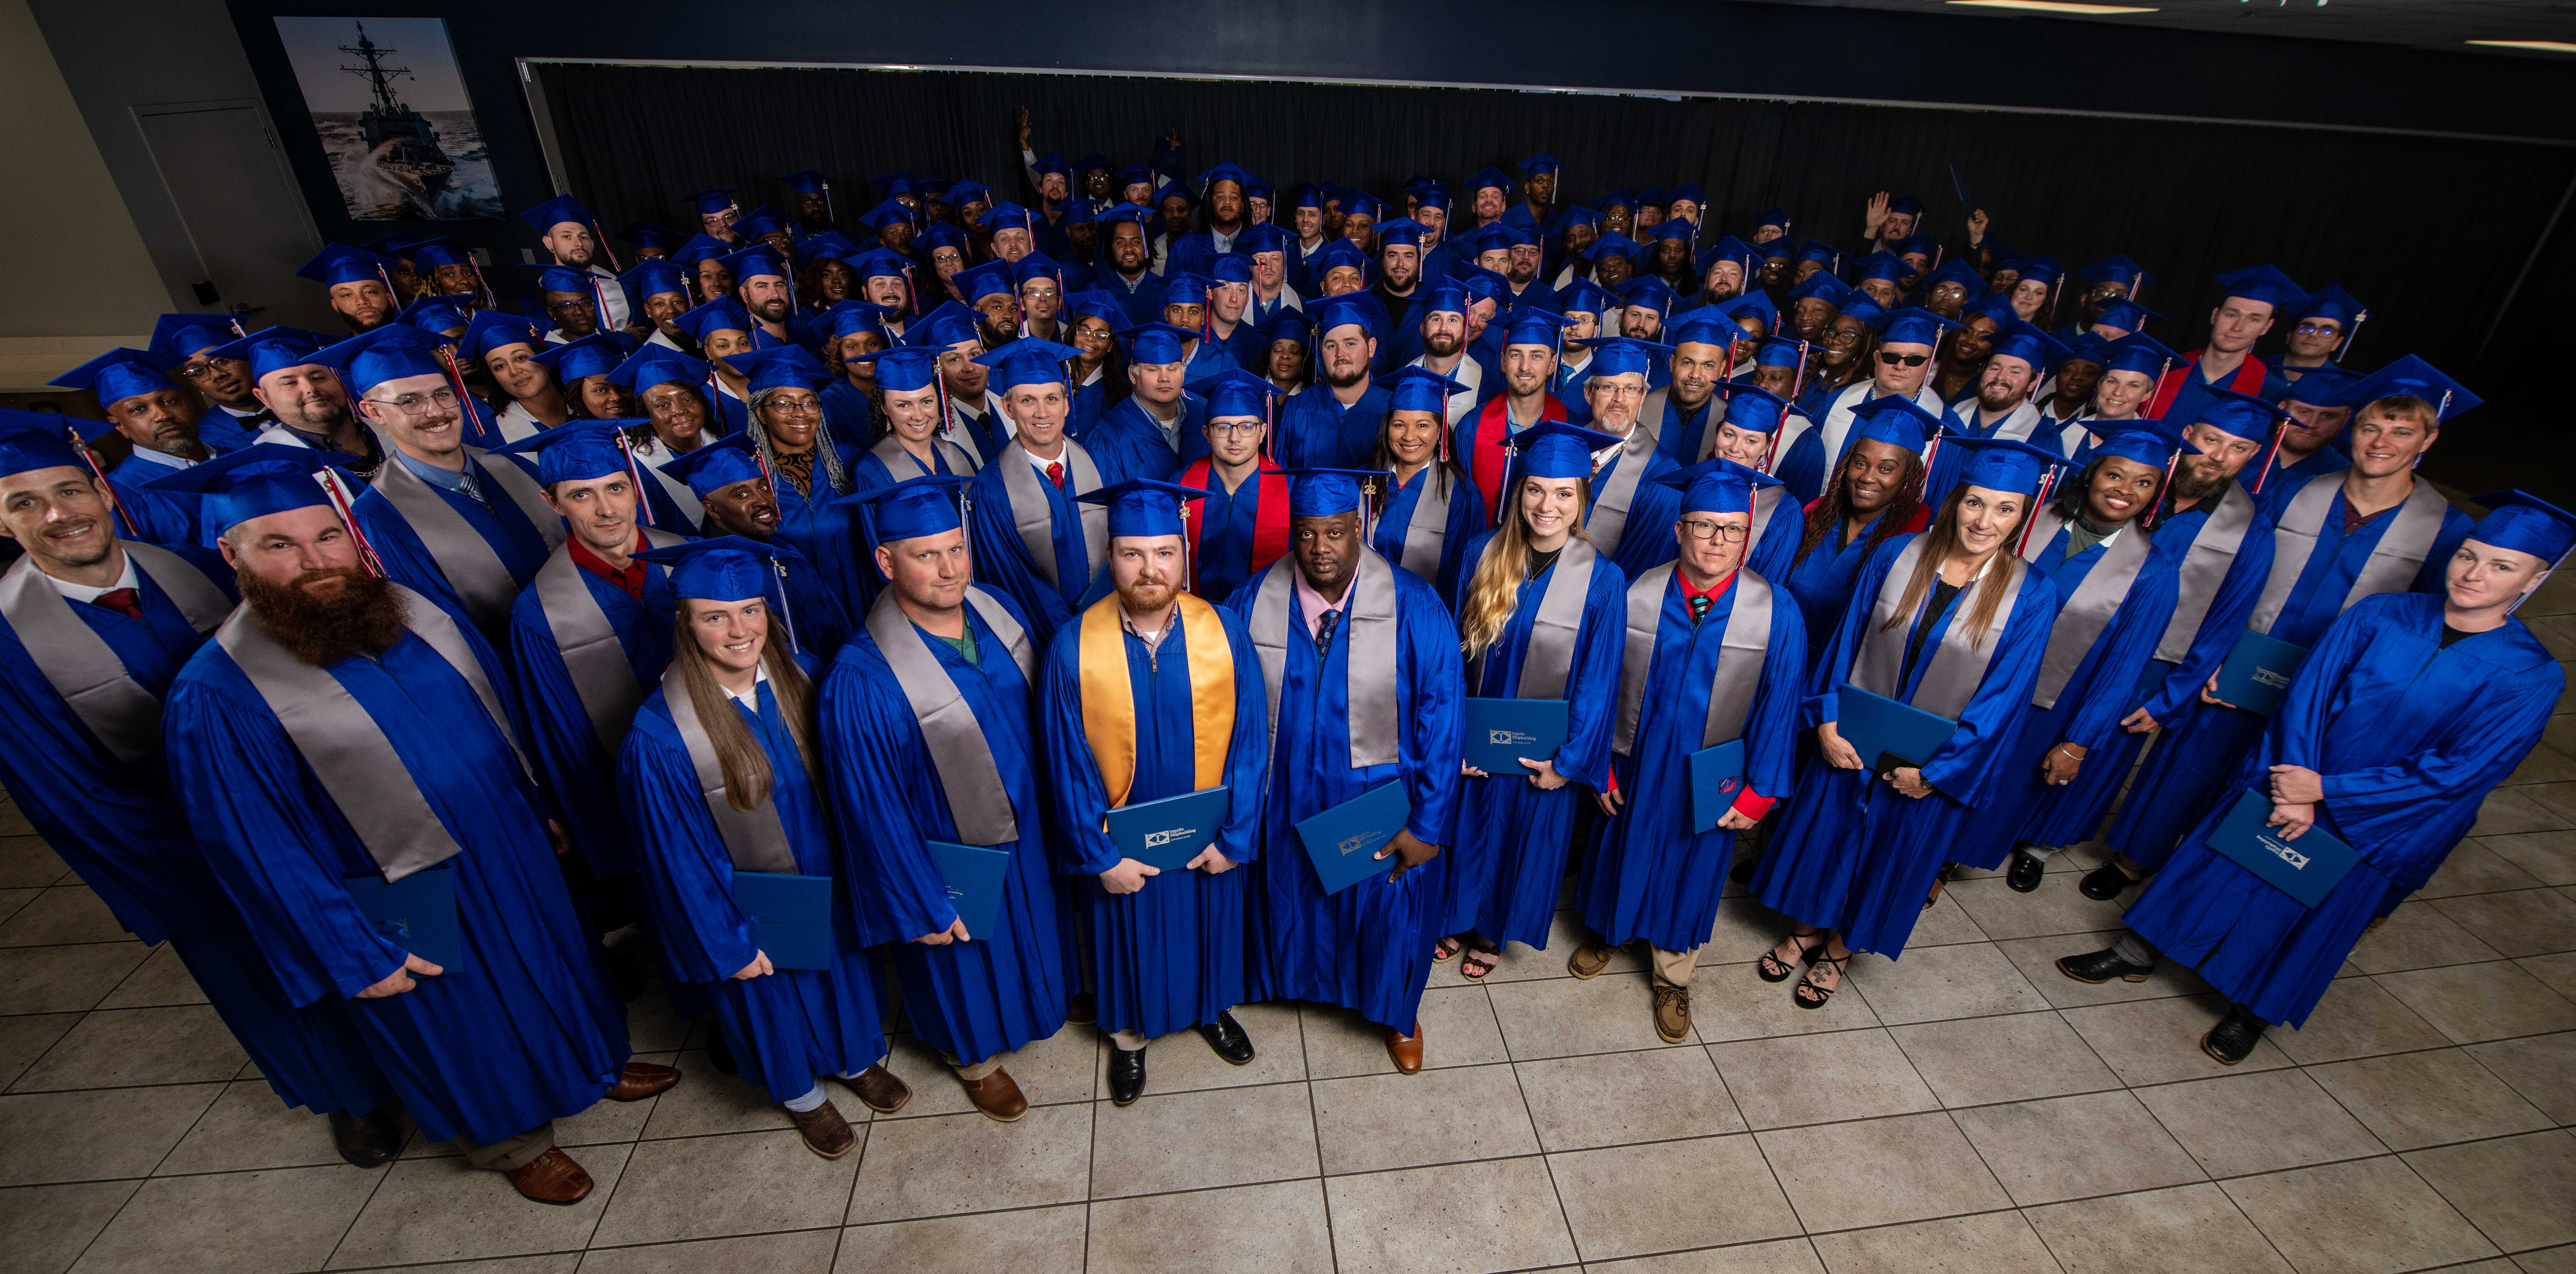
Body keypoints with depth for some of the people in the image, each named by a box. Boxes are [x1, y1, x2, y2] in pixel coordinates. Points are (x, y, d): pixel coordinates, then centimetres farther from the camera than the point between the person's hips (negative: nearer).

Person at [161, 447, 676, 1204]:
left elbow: (501, 716, 6)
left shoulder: (422, 611, -7)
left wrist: (545, 811, 11)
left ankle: (593, 1057, 51)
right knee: (464, 1019, 18)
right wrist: (359, 955, -12)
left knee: (552, 965, 24)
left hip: (515, 848, 5)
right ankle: (513, 1137, 43)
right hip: (409, 900, -4)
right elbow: (259, 849, -15)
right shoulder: (217, 694, -20)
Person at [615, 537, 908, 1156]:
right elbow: (676, 855, -18)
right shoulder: (659, 736, -28)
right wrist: (728, 943, -10)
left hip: (828, 876, 4)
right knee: (776, 994, 22)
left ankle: (857, 1058, 55)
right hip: (751, 905, -3)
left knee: (844, 967, 25)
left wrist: (857, 868, 2)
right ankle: (802, 1095, 51)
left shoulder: (802, 677, -16)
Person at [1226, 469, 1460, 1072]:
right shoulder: (1253, 602, -14)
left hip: (1382, 805, -1)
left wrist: (1427, 825, -13)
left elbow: (1440, 726, -14)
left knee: (1388, 913, 20)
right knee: (1293, 905, 25)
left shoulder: (1415, 609, -19)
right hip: (1287, 804, 2)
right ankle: (1295, 979, 59)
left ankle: (1399, 1014, 52)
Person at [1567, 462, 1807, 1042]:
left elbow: (1779, 707, -8)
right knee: (1623, 853, 22)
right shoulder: (1637, 597, -15)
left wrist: (1758, 792, -6)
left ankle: (1673, 978, 45)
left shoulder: (1777, 614, -17)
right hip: (1636, 765, 1)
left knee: (1690, 872, 19)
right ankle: (1611, 931, 54)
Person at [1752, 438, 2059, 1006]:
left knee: (1886, 855, 16)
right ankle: (1806, 930, 41)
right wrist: (1828, 724, -10)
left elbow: (2003, 695, -11)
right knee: (1822, 834, 16)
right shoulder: (1897, 556, -10)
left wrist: (1935, 770, -12)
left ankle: (1839, 950, 40)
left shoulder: (2031, 596, -13)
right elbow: (1846, 640, -5)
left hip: (1933, 764, -1)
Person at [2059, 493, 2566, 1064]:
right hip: (2293, 776, 2)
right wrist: (2293, 790, -17)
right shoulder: (2377, 616, -10)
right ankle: (2138, 954, 28)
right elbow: (2306, 694, -10)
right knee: (2215, 867, 10)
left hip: (2376, 822, -1)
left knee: (2304, 916, 12)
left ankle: (2251, 1013, 34)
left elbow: (2463, 772, -15)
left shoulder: (2532, 677, -14)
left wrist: (2325, 790, -18)